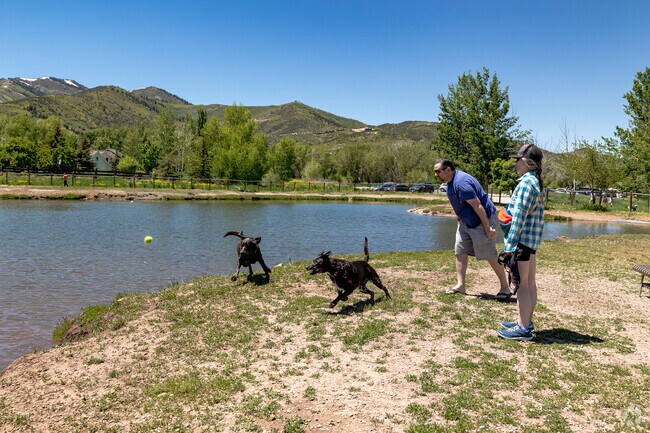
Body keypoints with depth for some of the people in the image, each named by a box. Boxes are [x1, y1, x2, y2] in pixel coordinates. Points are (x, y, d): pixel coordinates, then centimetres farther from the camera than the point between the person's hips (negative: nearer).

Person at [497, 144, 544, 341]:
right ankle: (526, 322, 26)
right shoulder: (537, 183, 16)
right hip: (533, 239, 10)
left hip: (522, 238, -10)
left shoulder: (525, 183, -15)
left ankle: (523, 329, -2)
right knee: (530, 283, 15)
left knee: (522, 284, -6)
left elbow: (518, 216, -20)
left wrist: (510, 245, -21)